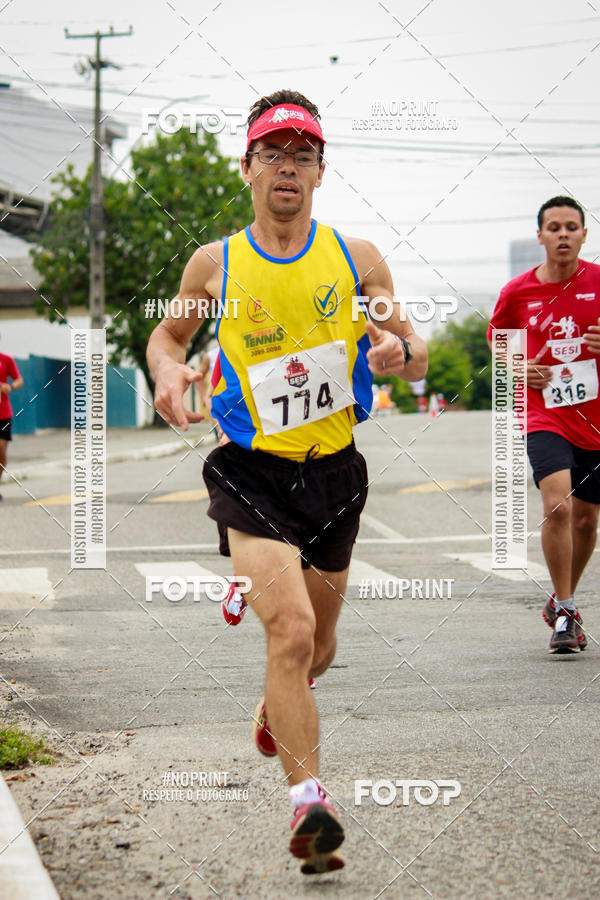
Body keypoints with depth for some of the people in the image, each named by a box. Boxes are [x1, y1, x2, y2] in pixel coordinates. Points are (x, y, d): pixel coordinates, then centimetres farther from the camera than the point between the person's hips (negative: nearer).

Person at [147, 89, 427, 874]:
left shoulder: (356, 259, 1)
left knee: (317, 649, 18)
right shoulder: (215, 264, 0)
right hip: (253, 475, -3)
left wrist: (399, 351, -18)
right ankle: (308, 801, -20)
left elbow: (418, 358, 6)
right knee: (290, 630, -23)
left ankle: (277, 704, 53)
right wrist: (168, 373, -6)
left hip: (335, 472, 3)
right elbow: (168, 333, 17)